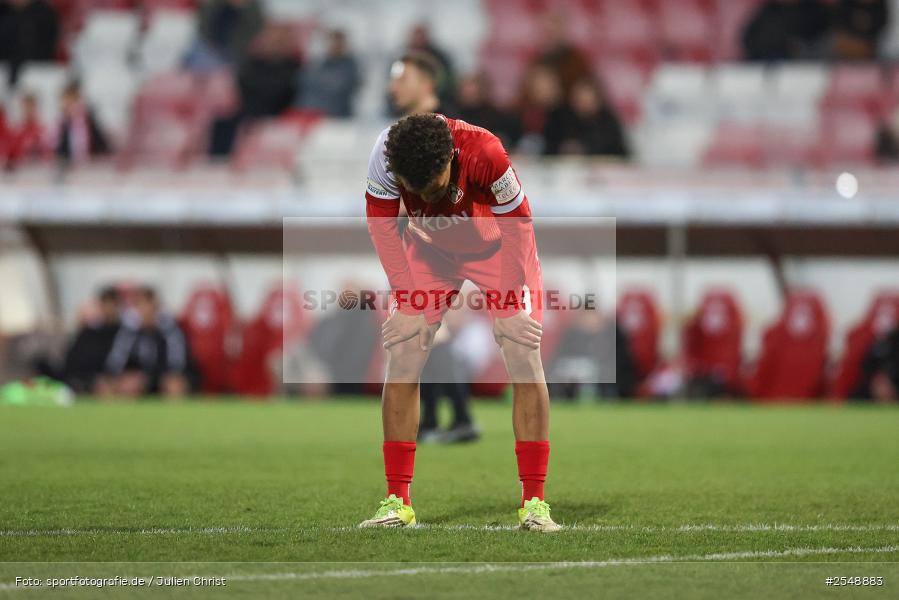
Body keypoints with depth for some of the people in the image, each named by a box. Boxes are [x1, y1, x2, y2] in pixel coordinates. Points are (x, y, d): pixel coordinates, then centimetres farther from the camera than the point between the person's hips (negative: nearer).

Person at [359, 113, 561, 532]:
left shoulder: (485, 154, -38)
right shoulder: (385, 155, -30)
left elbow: (517, 225, -23)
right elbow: (380, 221, -14)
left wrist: (515, 295, -19)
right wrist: (403, 293, -17)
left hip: (497, 249, -2)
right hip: (430, 250, 2)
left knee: (525, 362, -13)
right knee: (401, 364, -9)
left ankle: (534, 503, -8)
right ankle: (397, 502, -2)